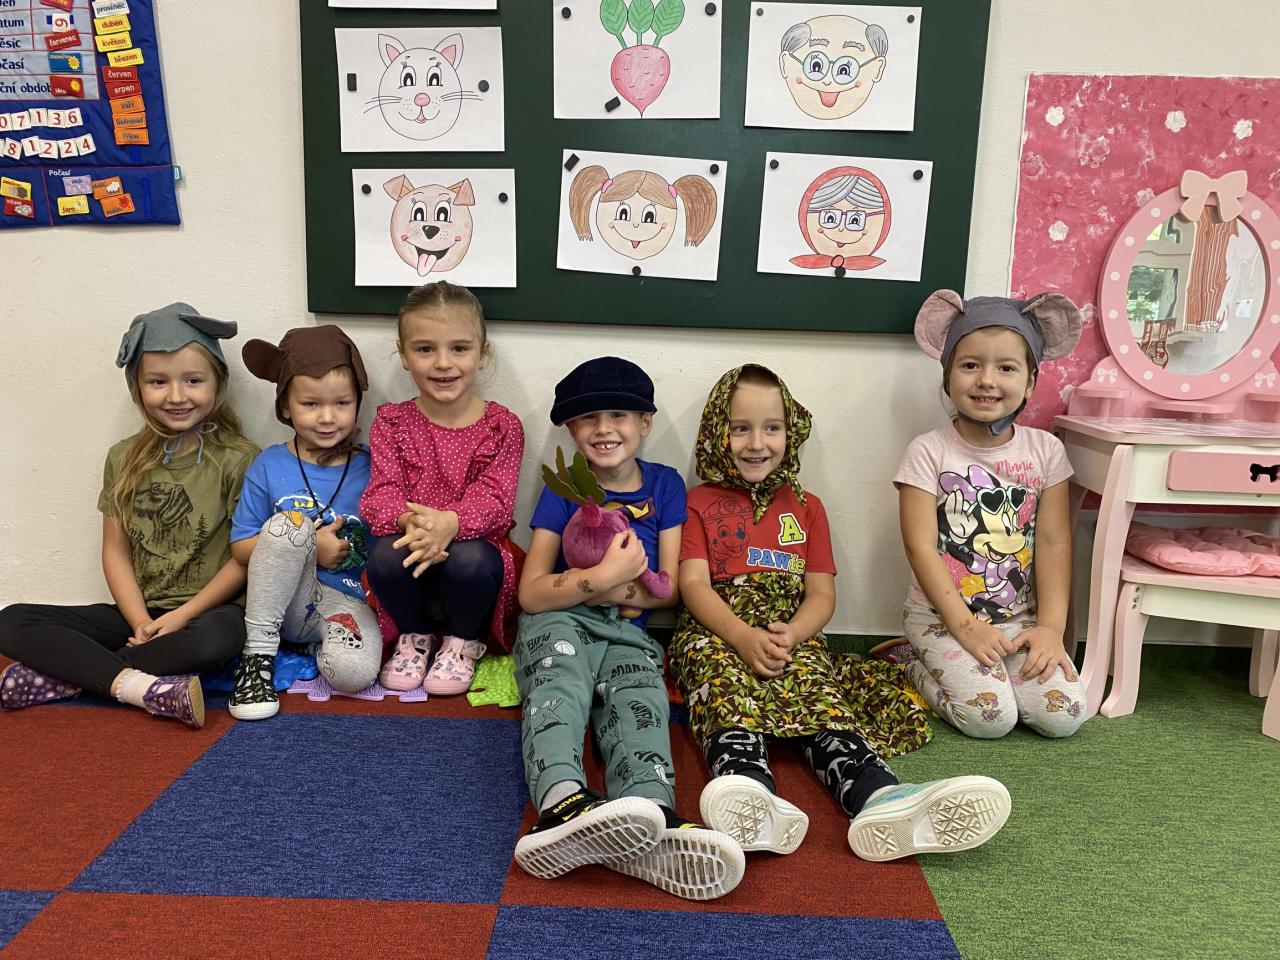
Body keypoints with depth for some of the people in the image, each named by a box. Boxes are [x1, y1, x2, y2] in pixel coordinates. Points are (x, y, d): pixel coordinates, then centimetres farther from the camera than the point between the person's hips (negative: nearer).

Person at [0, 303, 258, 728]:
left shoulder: (237, 460, -6)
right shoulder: (124, 459, 7)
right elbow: (116, 551, 5)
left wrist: (181, 616, -14)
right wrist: (141, 622, -10)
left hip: (207, 611, -4)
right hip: (139, 612, 5)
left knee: (218, 637, -38)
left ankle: (69, 671, -20)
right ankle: (144, 688, -27)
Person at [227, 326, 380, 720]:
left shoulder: (369, 467, 1)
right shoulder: (269, 466, 2)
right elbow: (241, 547, 1)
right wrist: (309, 546, -13)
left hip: (348, 599, -1)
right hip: (284, 602, 1)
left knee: (354, 672, -32)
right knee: (289, 522, -29)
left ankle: (324, 643, 6)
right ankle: (259, 648, -15)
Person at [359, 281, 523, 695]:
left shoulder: (501, 425, -4)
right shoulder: (392, 422, 1)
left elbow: (494, 498, -14)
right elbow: (381, 492, -9)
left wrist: (450, 522, -37)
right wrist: (408, 521, -33)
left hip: (474, 547, -1)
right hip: (411, 551, 2)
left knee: (469, 560, -35)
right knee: (385, 555, -31)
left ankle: (462, 641, 1)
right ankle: (415, 635, 3)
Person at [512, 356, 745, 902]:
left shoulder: (665, 485, 12)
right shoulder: (564, 490, 6)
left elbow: (669, 589, 8)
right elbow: (531, 593, -4)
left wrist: (613, 588, -9)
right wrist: (602, 578, -19)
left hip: (627, 633, 2)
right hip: (558, 624, -1)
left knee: (641, 697, -31)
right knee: (561, 685, -35)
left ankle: (652, 826, -59)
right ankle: (561, 801, -62)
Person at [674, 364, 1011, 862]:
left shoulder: (806, 508, 23)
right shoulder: (700, 503, 15)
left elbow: (822, 594, 12)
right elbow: (693, 584, 0)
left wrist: (789, 636, -12)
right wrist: (745, 638, -19)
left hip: (792, 637, 2)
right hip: (716, 635, -2)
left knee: (819, 690, -30)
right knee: (724, 682, -36)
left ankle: (879, 797, -58)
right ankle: (752, 799, -64)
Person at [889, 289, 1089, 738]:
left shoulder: (1045, 450, 2)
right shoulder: (928, 452, -8)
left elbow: (1053, 543, -1)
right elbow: (921, 548, -12)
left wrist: (1050, 626, -10)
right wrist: (964, 625, -17)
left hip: (1020, 619, 4)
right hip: (940, 616, -3)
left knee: (1065, 714, -14)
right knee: (991, 716, -21)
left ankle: (968, 668, 9)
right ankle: (911, 664, 7)